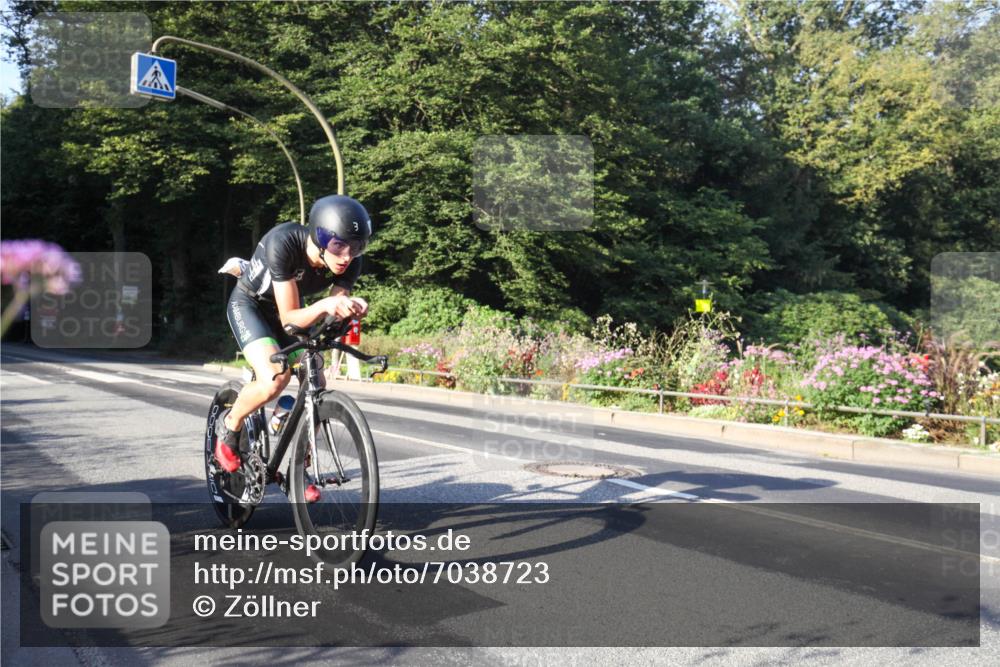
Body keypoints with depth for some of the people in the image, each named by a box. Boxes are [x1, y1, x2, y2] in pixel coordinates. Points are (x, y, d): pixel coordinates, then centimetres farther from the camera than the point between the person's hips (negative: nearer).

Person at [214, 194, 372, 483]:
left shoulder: (350, 262, -24)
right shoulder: (283, 243, -37)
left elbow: (333, 316, -18)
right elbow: (288, 318, -34)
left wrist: (350, 308, -41)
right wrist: (324, 306, -53)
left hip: (289, 309, 5)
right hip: (250, 303, -5)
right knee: (274, 379, -29)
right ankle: (228, 426, 2)